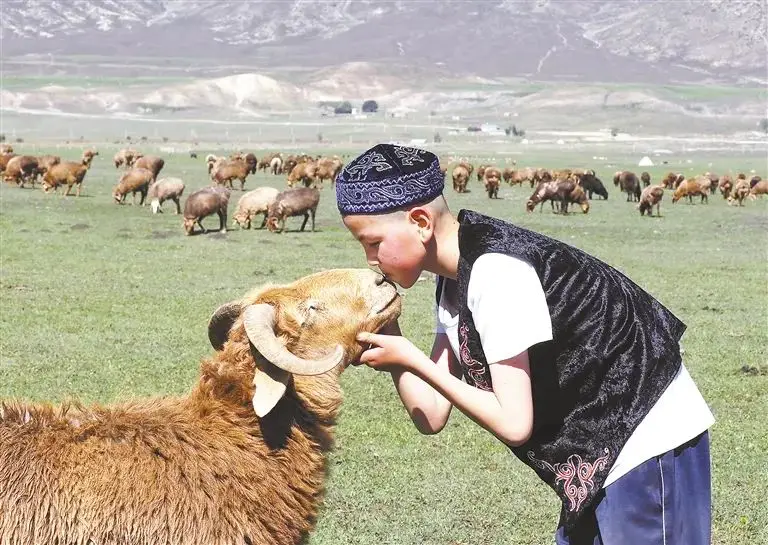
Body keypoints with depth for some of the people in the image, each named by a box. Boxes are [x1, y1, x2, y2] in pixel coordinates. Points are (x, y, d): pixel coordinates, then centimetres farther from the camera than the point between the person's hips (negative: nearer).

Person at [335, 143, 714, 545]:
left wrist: (412, 359, -17)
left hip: (650, 445, -10)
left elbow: (514, 424, -23)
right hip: (600, 453, 10)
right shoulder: (456, 279, 5)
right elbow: (431, 416, 3)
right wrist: (387, 334, -8)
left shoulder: (495, 270, -23)